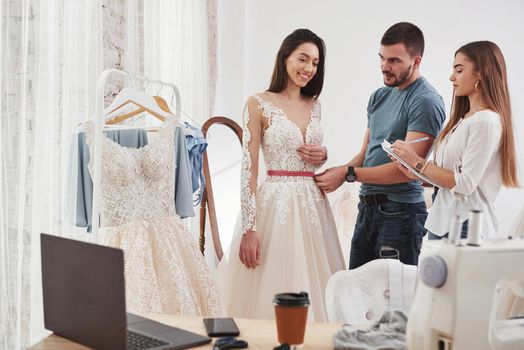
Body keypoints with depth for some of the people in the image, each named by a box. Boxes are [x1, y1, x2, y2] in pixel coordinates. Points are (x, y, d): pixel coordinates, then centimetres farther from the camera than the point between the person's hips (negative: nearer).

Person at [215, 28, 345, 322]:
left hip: (313, 205, 5)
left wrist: (323, 155, 1)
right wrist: (249, 228, -14)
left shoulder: (314, 105, 12)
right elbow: (249, 169, -8)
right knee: (274, 292, -2)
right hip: (275, 204, -5)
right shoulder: (259, 104, -4)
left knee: (313, 290, 8)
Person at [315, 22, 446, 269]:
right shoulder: (379, 96, 15)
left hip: (399, 211, -8)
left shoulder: (426, 102, -12)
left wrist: (348, 174, -15)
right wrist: (336, 174, -3)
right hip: (368, 208, 8)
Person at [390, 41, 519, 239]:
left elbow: (465, 184, -17)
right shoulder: (465, 119, 14)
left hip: (465, 225, -8)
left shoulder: (486, 122, -13)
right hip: (442, 222, 8)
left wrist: (418, 162, -11)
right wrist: (418, 174, -2)